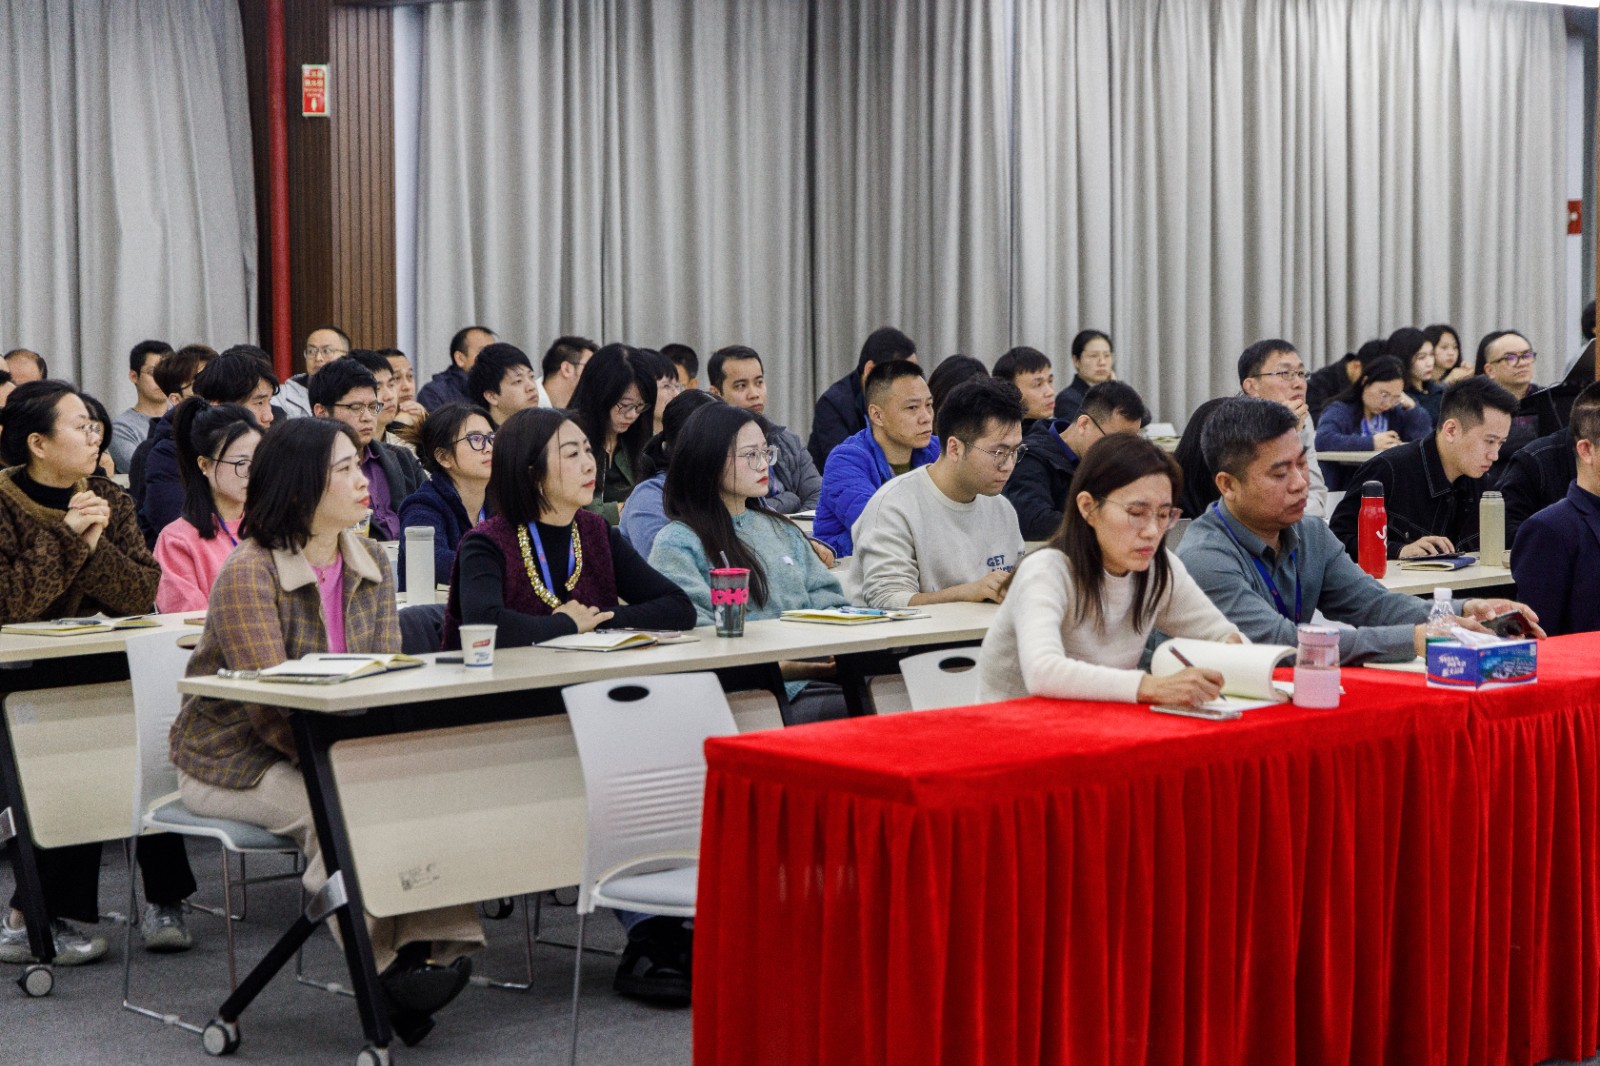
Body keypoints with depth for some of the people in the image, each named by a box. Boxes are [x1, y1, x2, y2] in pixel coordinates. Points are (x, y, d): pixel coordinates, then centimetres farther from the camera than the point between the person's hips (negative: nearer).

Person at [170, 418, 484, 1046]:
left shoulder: (370, 563, 6)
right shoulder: (248, 575, -17)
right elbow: (270, 707, -24)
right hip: (237, 763, -6)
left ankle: (434, 944, -28)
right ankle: (392, 965, -24)